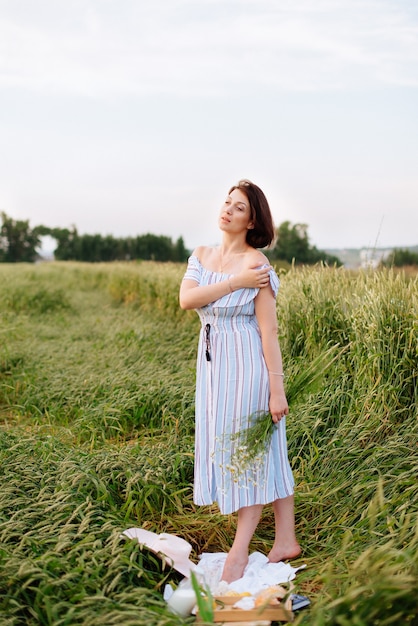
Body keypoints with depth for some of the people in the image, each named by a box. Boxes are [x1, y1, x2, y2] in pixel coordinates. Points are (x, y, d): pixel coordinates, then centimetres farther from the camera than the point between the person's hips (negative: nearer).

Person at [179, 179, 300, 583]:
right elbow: (186, 299, -10)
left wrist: (277, 390, -16)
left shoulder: (256, 264, -12)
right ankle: (286, 540, 24)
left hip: (247, 365, -7)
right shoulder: (202, 257, 8)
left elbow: (269, 331, -15)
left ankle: (239, 551, 7)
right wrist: (236, 282, -18)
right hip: (213, 364, 7)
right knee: (268, 454, 13)